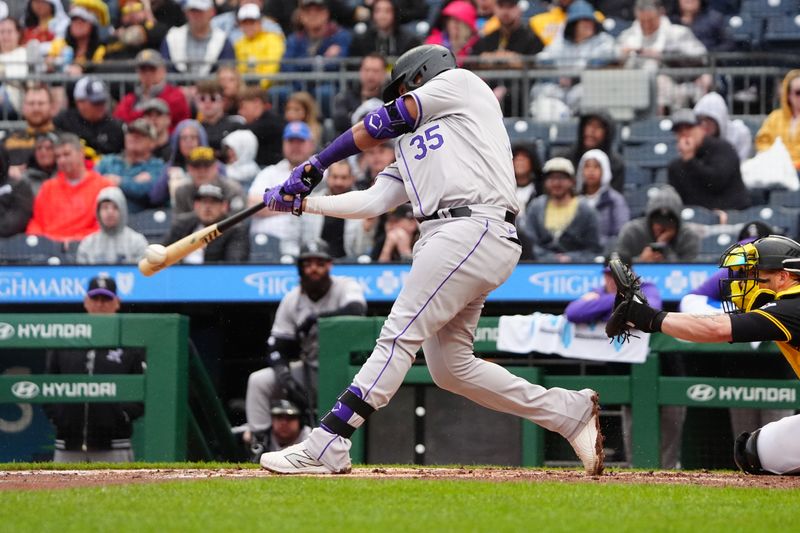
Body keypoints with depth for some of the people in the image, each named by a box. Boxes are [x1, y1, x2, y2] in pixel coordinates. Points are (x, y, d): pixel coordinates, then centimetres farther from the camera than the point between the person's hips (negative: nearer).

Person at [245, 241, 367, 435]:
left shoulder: (345, 286, -10)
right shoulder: (292, 299, 2)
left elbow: (356, 310, -34)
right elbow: (276, 347, 2)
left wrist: (315, 318, -30)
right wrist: (284, 376, -19)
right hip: (309, 371, 5)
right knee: (258, 381, -11)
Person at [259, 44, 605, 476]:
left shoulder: (461, 83, 12)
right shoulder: (412, 149, 32)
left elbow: (382, 124, 7)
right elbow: (373, 201, 21)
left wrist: (316, 163, 12)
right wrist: (300, 201, 15)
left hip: (475, 227, -9)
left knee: (400, 333, -14)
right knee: (449, 367, 6)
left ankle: (327, 446, -20)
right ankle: (570, 412, 12)